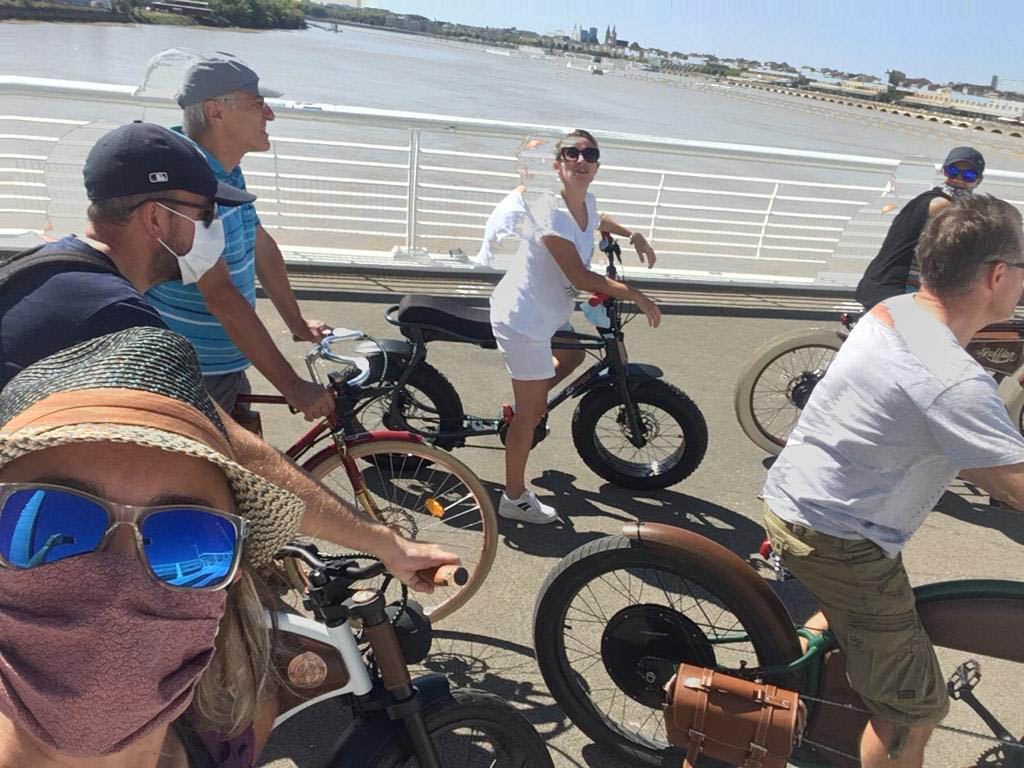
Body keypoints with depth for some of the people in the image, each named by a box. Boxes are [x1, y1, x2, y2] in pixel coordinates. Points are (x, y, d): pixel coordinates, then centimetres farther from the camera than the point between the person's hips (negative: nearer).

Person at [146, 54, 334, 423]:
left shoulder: (229, 175, 6)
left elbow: (262, 247, 15)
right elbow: (221, 297, -30)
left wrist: (297, 324, 19)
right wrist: (292, 386, -29)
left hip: (228, 364, 9)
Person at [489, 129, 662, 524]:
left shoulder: (586, 202, 2)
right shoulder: (551, 212, -25)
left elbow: (598, 221, 30)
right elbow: (580, 277, -25)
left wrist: (633, 235, 16)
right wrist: (634, 295, -18)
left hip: (548, 314, 9)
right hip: (522, 320, -9)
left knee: (572, 356, 33)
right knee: (533, 412, 0)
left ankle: (526, 406, 45)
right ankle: (515, 498, 16)